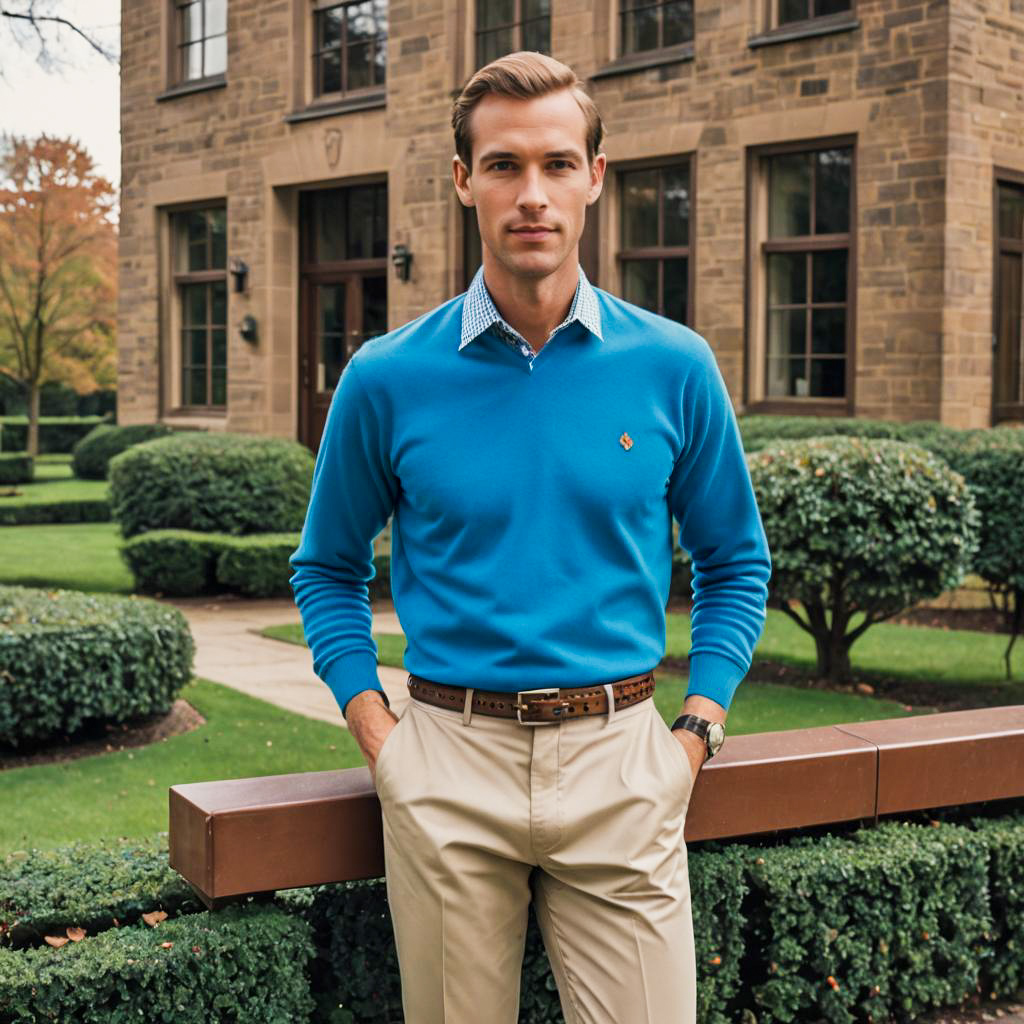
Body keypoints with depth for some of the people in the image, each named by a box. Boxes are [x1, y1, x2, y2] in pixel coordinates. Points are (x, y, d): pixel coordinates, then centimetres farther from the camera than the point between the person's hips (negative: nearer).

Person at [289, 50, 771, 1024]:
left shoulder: (674, 367, 0)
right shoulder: (387, 378, -1)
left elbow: (735, 563, 12)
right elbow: (328, 569, 12)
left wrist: (695, 732, 2)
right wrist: (375, 730, 1)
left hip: (619, 763, 0)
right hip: (448, 766, 0)